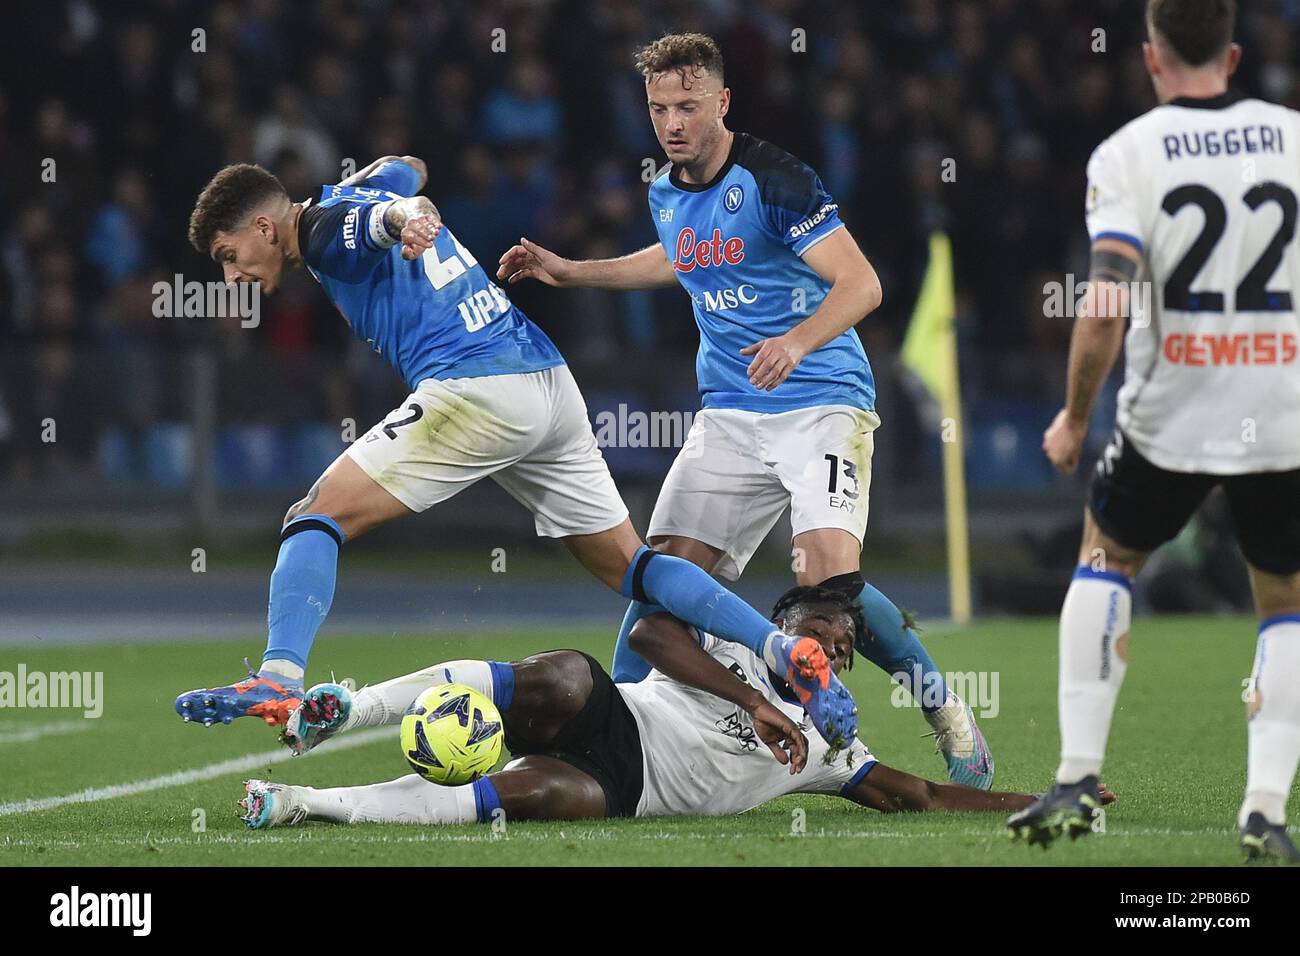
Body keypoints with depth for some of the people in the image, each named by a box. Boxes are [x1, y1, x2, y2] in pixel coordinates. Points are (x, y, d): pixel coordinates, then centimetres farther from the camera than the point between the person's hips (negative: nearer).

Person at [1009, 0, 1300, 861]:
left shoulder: (1127, 154, -6)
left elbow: (1106, 308, -15)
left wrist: (1074, 417, -2)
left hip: (1171, 418, -1)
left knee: (1107, 553, 24)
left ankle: (1080, 775, 13)